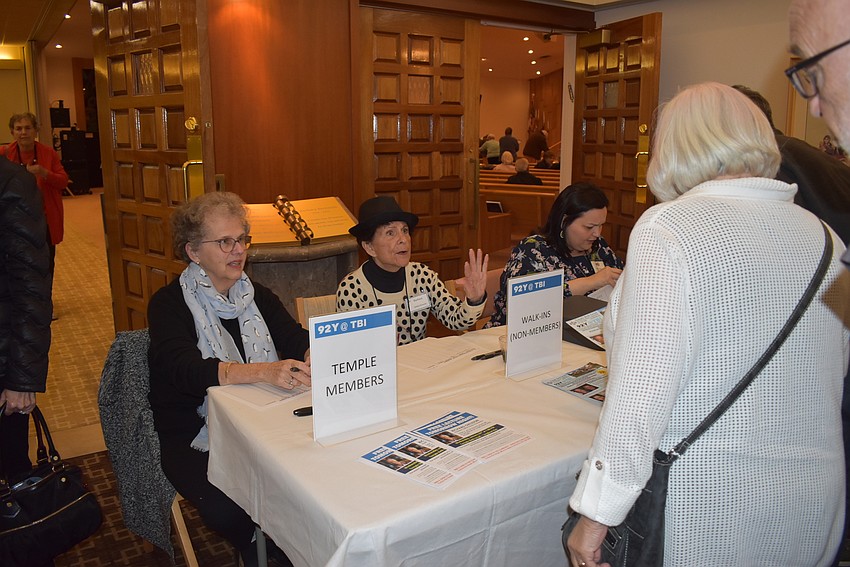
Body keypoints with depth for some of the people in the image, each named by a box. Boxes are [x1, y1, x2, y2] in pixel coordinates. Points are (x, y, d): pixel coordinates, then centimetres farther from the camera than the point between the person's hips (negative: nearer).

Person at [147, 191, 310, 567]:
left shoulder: (257, 297, 10)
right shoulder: (169, 304, -7)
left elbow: (297, 340, -1)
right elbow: (187, 370, -24)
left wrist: (313, 354, -27)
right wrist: (265, 371, -40)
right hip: (194, 437, -4)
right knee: (229, 508, -29)